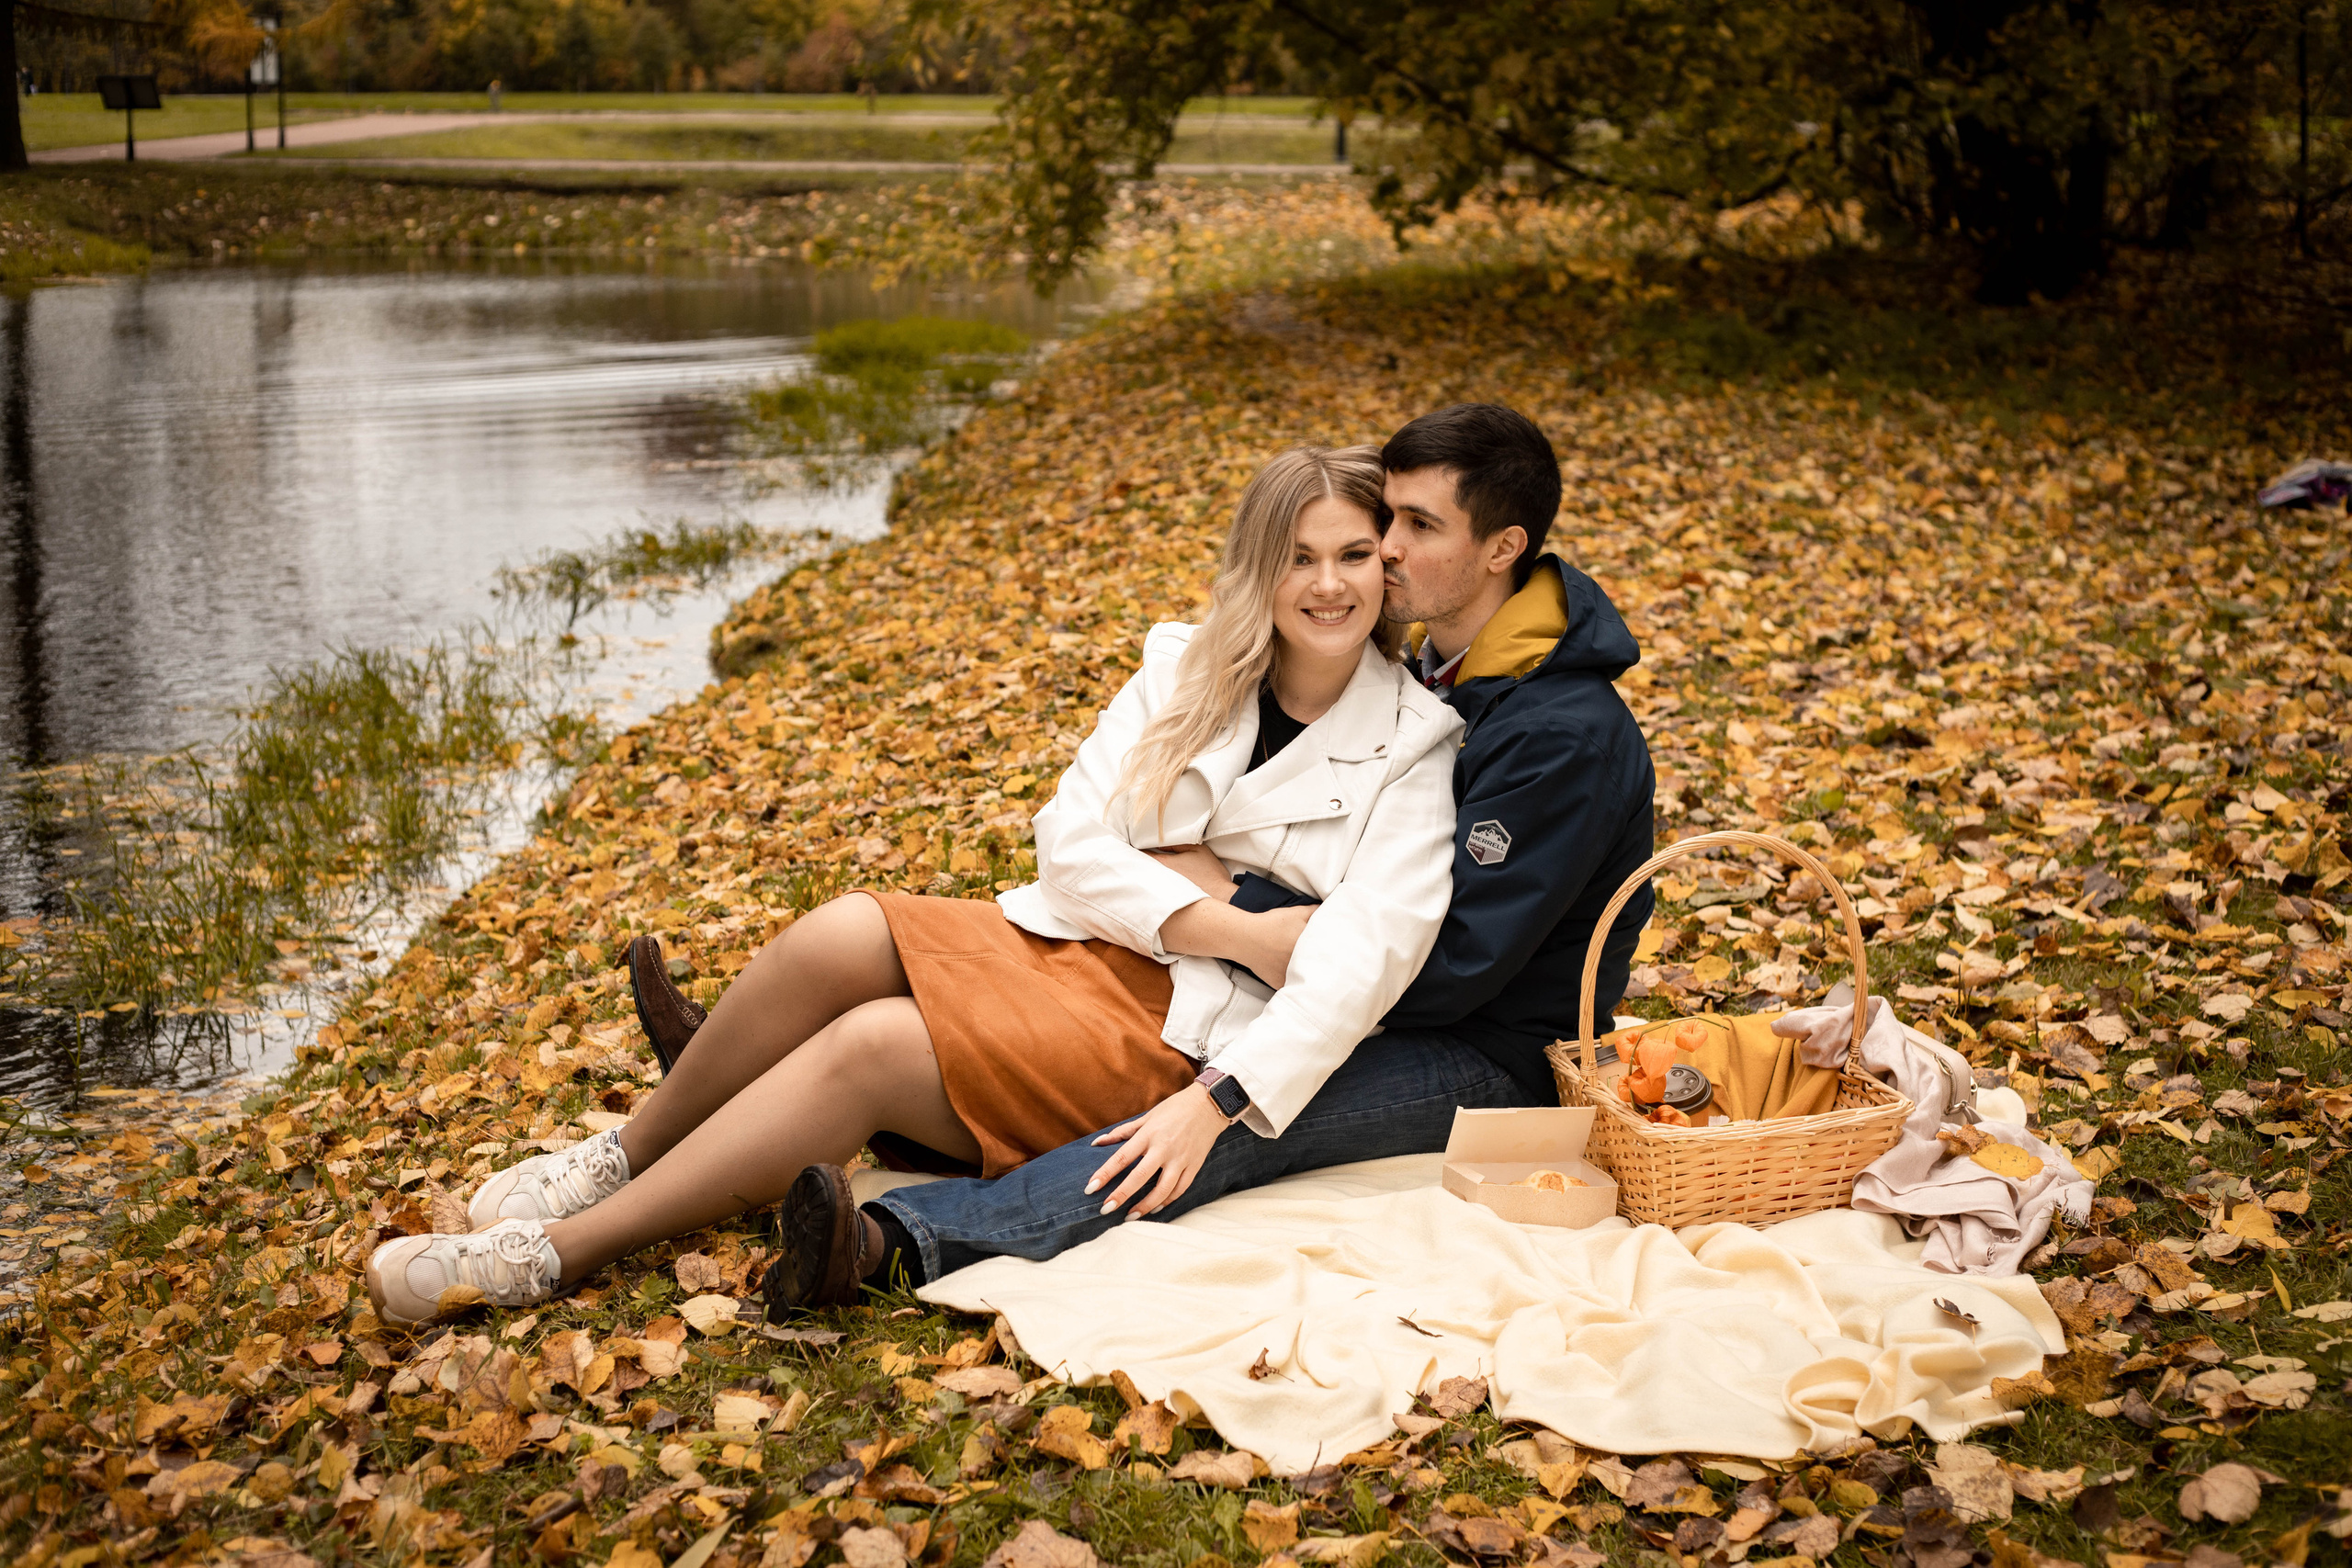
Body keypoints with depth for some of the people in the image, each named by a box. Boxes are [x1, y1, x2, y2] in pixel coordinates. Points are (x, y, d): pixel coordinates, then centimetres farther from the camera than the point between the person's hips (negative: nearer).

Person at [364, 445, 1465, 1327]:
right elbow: (1070, 837, -1)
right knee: (843, 937, -24)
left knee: (873, 1045, -25)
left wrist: (1220, 1100, -27)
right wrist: (1226, 925, -14)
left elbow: (1362, 956, -16)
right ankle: (624, 1158, -4)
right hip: (1068, 938, 5)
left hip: (1187, 1030, -5)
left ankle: (562, 1251, -18)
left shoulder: (1412, 747, -4)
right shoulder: (1187, 671, 8)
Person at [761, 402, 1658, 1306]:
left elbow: (1455, 962, -26)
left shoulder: (1565, 738, -22)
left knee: (1239, 1126, -32)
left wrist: (1238, 915, -23)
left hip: (1497, 1056, -10)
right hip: (1391, 1001, 10)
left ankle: (898, 1242, -48)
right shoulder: (1429, 668, 8)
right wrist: (1239, 903, -10)